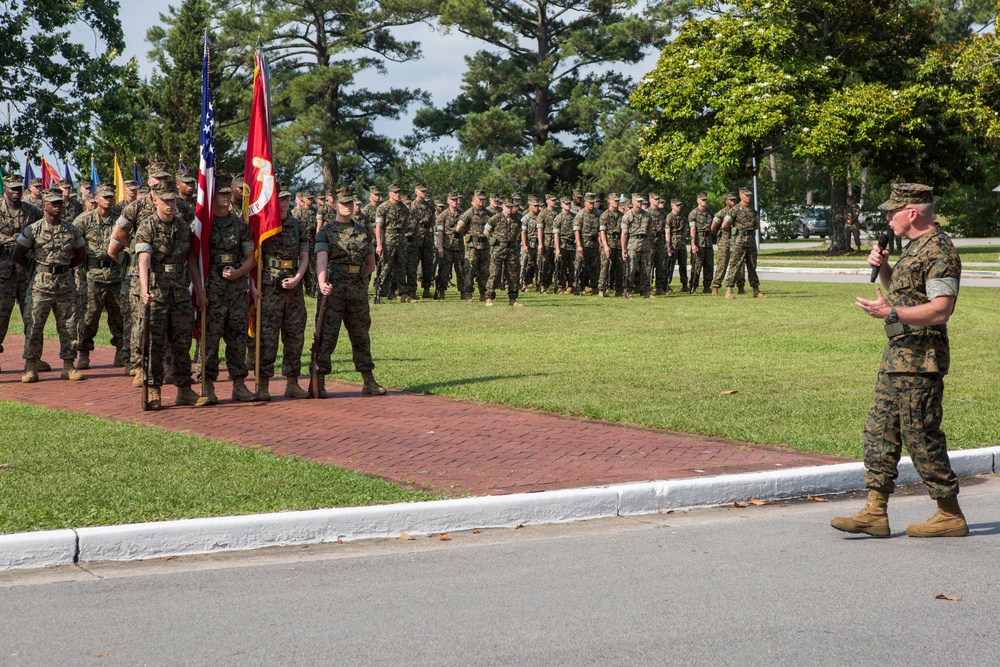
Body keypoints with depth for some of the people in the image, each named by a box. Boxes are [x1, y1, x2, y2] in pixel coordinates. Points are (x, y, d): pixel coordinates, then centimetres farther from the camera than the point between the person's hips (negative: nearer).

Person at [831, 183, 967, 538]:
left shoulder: (938, 250, -15)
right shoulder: (915, 248, 16)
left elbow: (941, 309, -24)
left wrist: (891, 313, -26)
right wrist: (883, 268, 12)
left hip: (920, 360, -10)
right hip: (898, 354, 10)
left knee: (921, 436, -4)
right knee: (879, 429, 8)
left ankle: (951, 516, 7)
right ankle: (875, 513, 11)